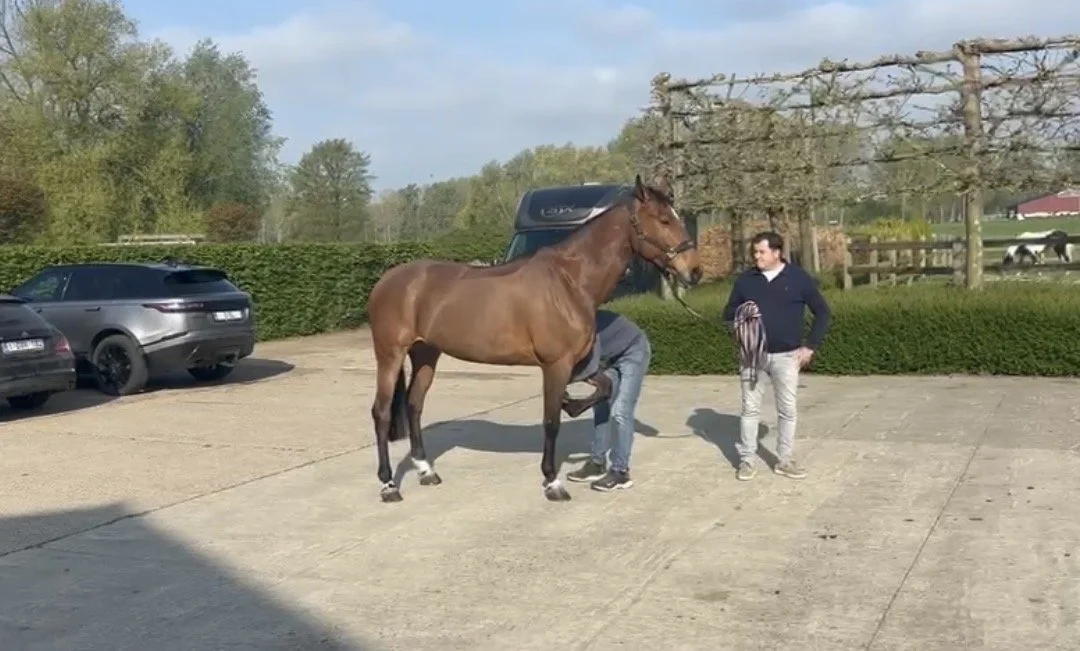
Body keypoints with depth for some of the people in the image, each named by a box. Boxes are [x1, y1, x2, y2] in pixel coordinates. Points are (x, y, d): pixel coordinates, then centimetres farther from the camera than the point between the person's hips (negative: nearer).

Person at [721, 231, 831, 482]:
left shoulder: (799, 278, -3)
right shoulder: (745, 279, 3)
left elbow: (823, 312, 2)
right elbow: (728, 313, 11)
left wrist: (810, 346, -4)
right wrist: (740, 316, -13)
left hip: (786, 356, -1)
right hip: (752, 354, 1)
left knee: (787, 409, 6)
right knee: (750, 408, 5)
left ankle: (785, 461, 18)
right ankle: (746, 460, 15)